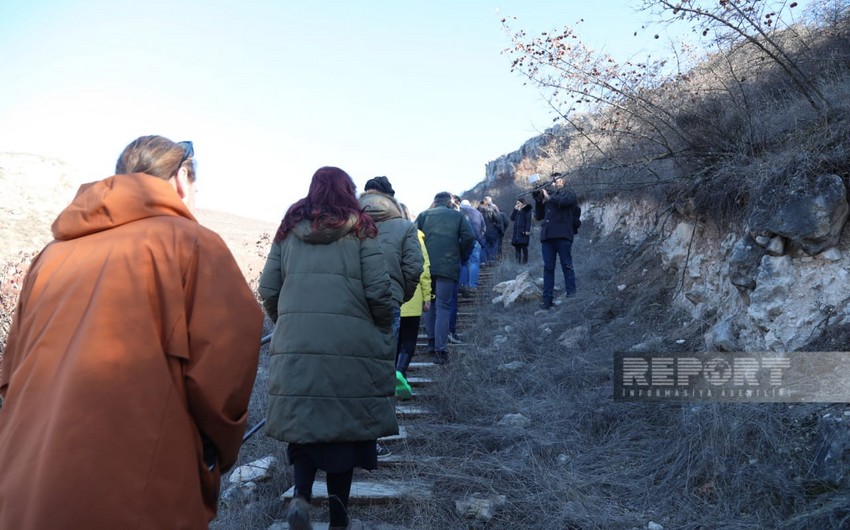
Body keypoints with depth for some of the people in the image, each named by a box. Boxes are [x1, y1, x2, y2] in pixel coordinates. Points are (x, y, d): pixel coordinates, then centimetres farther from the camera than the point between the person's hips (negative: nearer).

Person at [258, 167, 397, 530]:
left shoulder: (289, 229, 10)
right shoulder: (359, 229, 2)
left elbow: (268, 290, 8)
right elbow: (378, 292, -5)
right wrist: (384, 333, 11)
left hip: (295, 346, 2)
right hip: (352, 346, -2)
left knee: (303, 418, 16)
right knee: (344, 423, 11)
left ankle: (301, 496, -3)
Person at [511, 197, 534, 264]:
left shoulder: (526, 210, 1)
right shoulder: (517, 211, 23)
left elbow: (528, 220, -9)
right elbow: (512, 218, 13)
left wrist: (527, 230, -19)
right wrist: (515, 209, 10)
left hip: (523, 232, -7)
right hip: (517, 232, 7)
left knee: (524, 247, -9)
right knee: (517, 248, 5)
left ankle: (524, 261, -11)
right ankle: (518, 261, 6)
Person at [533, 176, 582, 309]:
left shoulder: (569, 193, 9)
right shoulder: (548, 195, 23)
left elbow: (563, 201, -15)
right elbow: (539, 216, 19)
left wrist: (548, 197, 0)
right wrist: (538, 200, 6)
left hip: (563, 234, -5)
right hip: (547, 235, 5)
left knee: (567, 266, -5)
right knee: (548, 268, 3)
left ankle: (571, 297, -5)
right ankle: (547, 299, 3)